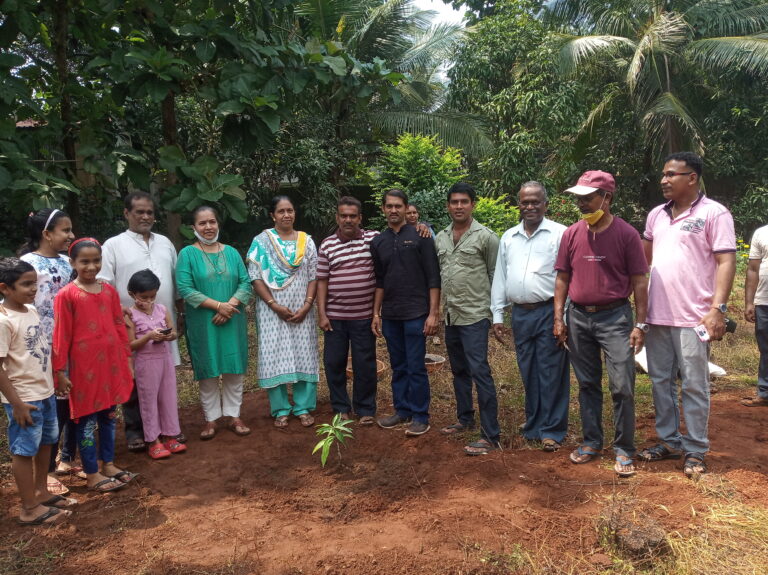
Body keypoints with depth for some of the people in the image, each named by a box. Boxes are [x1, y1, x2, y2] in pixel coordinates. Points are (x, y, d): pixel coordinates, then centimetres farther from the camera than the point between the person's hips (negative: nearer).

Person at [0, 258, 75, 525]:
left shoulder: (31, 310, 4)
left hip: (45, 392, 8)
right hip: (24, 399, -8)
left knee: (45, 444, 20)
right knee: (24, 451, 5)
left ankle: (41, 492, 37)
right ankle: (29, 508, 18)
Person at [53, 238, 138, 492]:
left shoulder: (109, 290, 5)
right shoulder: (67, 295, -10)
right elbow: (61, 335, -9)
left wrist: (127, 359, 10)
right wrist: (60, 370, -9)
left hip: (111, 362, 5)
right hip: (84, 365, -5)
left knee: (109, 415, 15)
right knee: (87, 418, 5)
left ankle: (108, 464, 29)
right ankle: (92, 475, 14)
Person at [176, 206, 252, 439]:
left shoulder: (231, 252, 8)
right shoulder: (188, 254, -2)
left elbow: (245, 283, 2)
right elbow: (185, 289, -11)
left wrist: (230, 305, -15)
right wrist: (218, 305, -17)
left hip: (232, 323, 3)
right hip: (203, 324, -3)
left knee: (234, 370, 6)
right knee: (208, 372, 5)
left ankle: (234, 416, 19)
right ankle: (211, 419, 18)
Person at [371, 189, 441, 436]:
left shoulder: (420, 237, -4)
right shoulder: (378, 242, 9)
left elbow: (433, 277, -6)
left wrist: (433, 313, -11)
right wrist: (376, 313, 10)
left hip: (415, 314, -4)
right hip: (390, 315, 5)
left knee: (416, 368, -1)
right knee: (398, 367, 13)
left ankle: (420, 417, 10)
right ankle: (402, 411, 25)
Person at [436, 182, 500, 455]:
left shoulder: (485, 236, -7)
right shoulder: (440, 238, 9)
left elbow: (495, 276, -4)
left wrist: (494, 311, -4)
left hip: (474, 316, -6)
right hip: (450, 316, 7)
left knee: (479, 372, -9)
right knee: (459, 371, 18)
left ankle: (491, 436, -3)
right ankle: (465, 418, 34)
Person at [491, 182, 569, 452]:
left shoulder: (559, 234, -3)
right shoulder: (508, 237, 13)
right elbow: (499, 278, 15)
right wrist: (497, 316, 11)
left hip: (549, 312, -5)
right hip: (520, 314, 5)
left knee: (551, 373, 1)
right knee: (528, 373, 13)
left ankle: (552, 430, 12)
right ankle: (533, 426, 25)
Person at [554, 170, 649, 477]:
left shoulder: (626, 233, -6)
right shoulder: (571, 234, 4)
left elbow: (639, 282, -4)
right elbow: (562, 278, 8)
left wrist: (640, 325, -7)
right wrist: (559, 318, 3)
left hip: (615, 317, -3)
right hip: (579, 317, 4)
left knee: (622, 387, -3)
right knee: (587, 384, 13)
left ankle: (624, 450, 11)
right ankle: (592, 442, 26)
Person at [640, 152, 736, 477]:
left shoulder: (714, 213, -6)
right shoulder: (656, 215, 12)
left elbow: (726, 262, -11)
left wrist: (718, 309, -17)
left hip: (693, 317, -6)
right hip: (657, 316, 6)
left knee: (694, 386, 3)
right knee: (661, 382, 13)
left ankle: (695, 451, 15)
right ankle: (669, 441, 26)